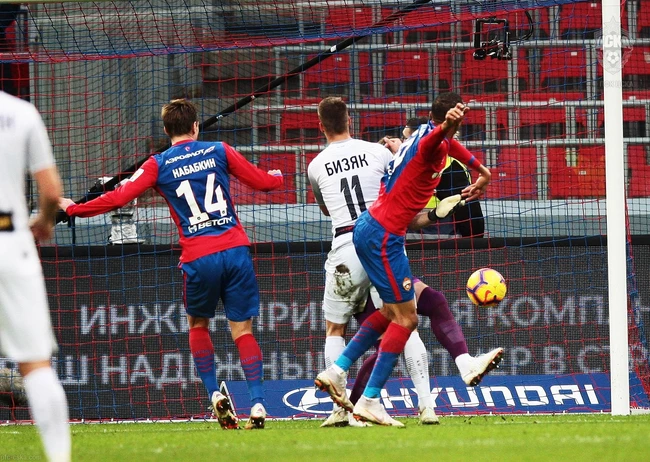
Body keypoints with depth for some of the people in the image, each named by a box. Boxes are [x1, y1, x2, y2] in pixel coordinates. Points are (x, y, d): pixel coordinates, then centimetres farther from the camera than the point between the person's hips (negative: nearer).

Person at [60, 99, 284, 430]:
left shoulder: (159, 165, 3)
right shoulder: (218, 151, 7)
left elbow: (118, 198, -3)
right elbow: (262, 181, 12)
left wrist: (73, 209, 10)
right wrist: (278, 177, 37)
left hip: (198, 259, -1)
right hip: (235, 250, 1)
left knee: (198, 325, 21)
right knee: (242, 330, 4)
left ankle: (214, 394, 8)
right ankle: (257, 403, -7)